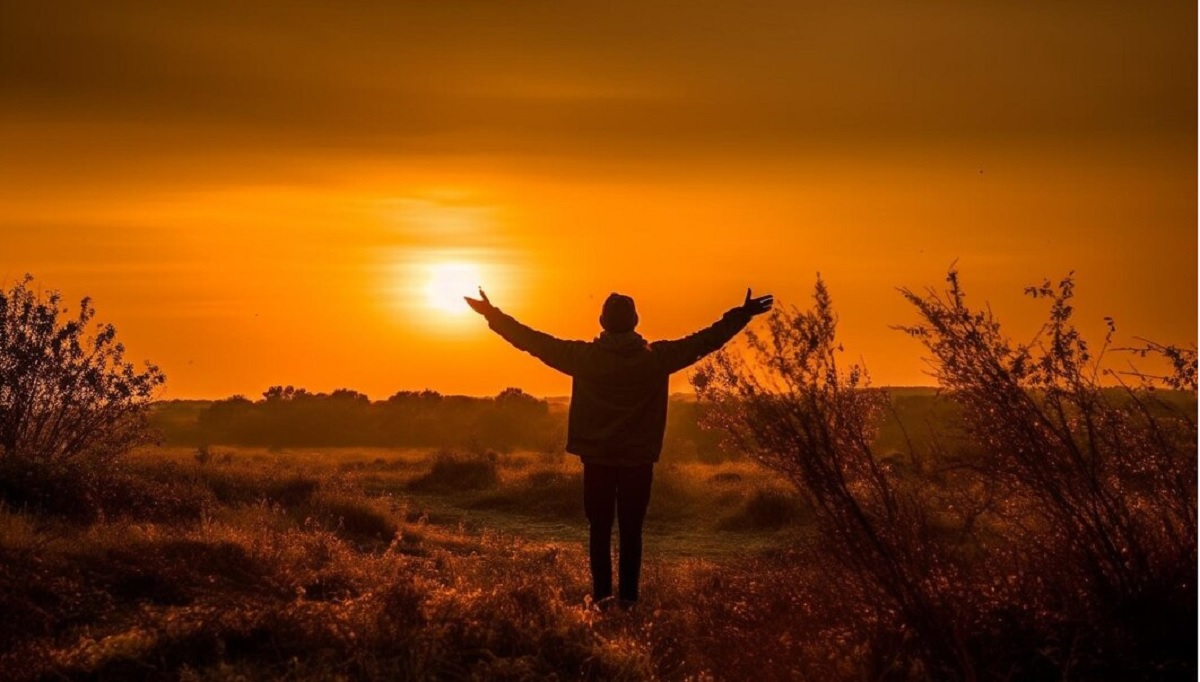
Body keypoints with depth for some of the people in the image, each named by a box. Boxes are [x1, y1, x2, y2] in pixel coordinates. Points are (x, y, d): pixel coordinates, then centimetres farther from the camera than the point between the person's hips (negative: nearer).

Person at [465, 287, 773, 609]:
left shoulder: (585, 357, -9)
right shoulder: (656, 358, -7)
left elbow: (536, 342, -5)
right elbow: (706, 340, -2)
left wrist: (493, 315, 3)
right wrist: (741, 316, 8)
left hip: (597, 458, 0)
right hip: (639, 459, 0)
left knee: (600, 528, 7)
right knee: (631, 530, 5)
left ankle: (602, 595, 5)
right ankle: (628, 596, 3)